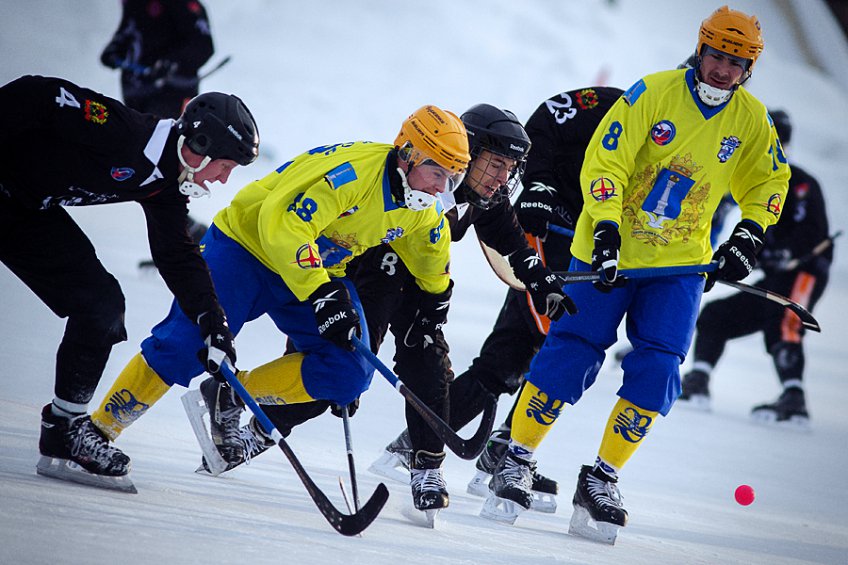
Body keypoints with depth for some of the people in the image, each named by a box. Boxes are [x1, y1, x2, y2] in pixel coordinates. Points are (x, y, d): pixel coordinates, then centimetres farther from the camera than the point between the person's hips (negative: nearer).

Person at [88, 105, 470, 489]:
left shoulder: (424, 209, -6)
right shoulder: (353, 171, -32)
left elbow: (430, 248, 20)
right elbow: (283, 226, -39)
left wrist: (435, 301, 25)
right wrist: (321, 296, -42)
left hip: (321, 271, 7)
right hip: (248, 246, -7)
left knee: (350, 374, -12)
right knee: (186, 349, -20)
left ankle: (231, 396, -2)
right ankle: (98, 429, -5)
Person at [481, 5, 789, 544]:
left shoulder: (751, 120, -1)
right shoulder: (652, 94, -13)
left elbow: (769, 184, 14)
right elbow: (604, 164, -14)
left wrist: (748, 238, -1)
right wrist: (606, 232, -24)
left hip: (681, 262, 3)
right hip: (611, 251, -3)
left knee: (657, 369, -8)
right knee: (572, 352, -6)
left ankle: (602, 480, 2)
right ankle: (516, 463, 8)